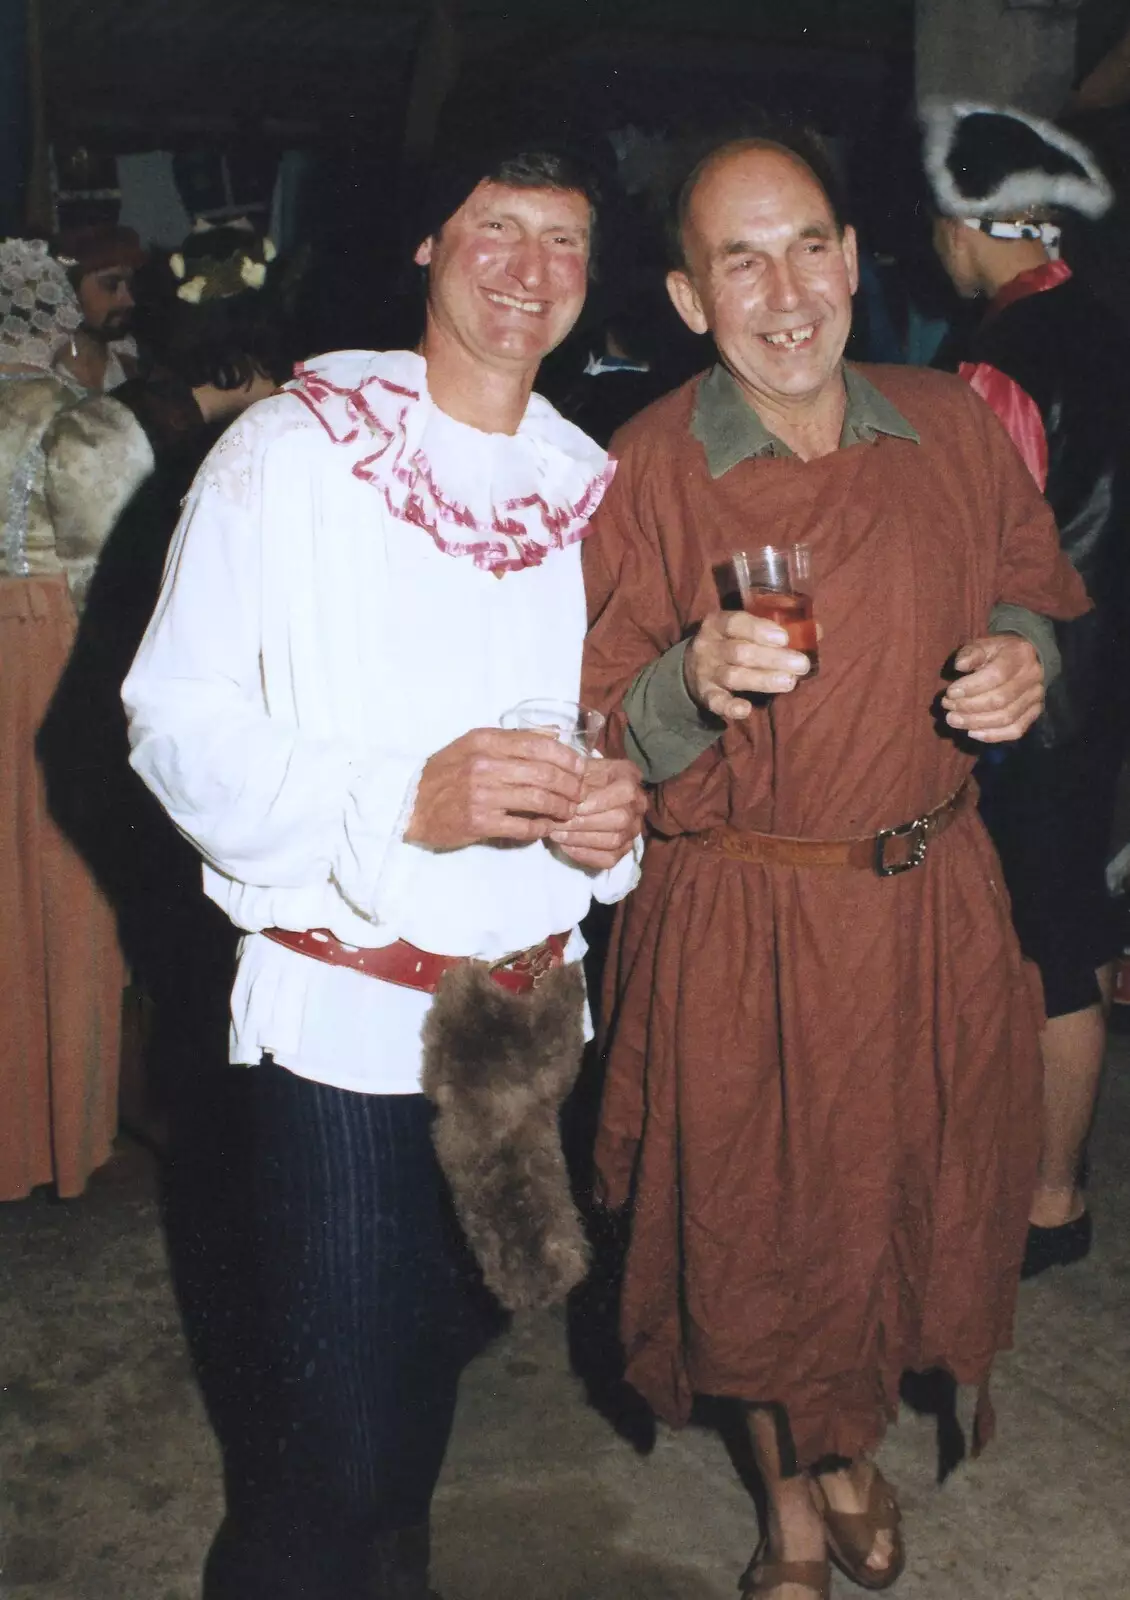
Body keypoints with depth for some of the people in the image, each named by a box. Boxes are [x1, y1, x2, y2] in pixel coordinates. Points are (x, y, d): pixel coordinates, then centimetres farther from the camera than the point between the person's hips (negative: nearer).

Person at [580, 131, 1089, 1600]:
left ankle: (853, 1454, 48)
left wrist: (1025, 660, -7)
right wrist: (695, 685, -30)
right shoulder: (644, 472, -9)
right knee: (757, 1221, 11)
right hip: (734, 925, -3)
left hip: (935, 901, 3)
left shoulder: (953, 429, 1)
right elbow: (606, 743, -9)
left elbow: (1036, 593, 15)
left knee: (915, 1192, 15)